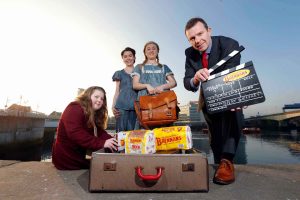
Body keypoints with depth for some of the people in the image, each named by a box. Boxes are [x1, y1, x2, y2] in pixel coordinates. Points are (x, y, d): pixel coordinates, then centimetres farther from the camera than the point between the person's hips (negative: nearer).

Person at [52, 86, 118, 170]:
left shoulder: (94, 114, 10)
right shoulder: (74, 109, -18)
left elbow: (100, 132, -1)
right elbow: (75, 133, -33)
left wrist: (111, 141, -21)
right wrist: (102, 143, -41)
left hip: (82, 156, 8)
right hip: (68, 159, -8)